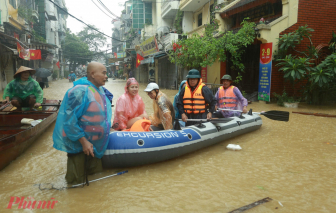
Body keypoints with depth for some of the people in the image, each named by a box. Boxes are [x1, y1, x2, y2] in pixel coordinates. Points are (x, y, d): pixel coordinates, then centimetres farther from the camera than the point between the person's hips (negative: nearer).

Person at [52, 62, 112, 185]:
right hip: (78, 145, -8)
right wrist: (83, 141, -25)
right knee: (77, 182, 7)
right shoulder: (80, 91, -22)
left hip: (95, 145, 9)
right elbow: (70, 120, -24)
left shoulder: (100, 90, 6)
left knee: (94, 174, 21)